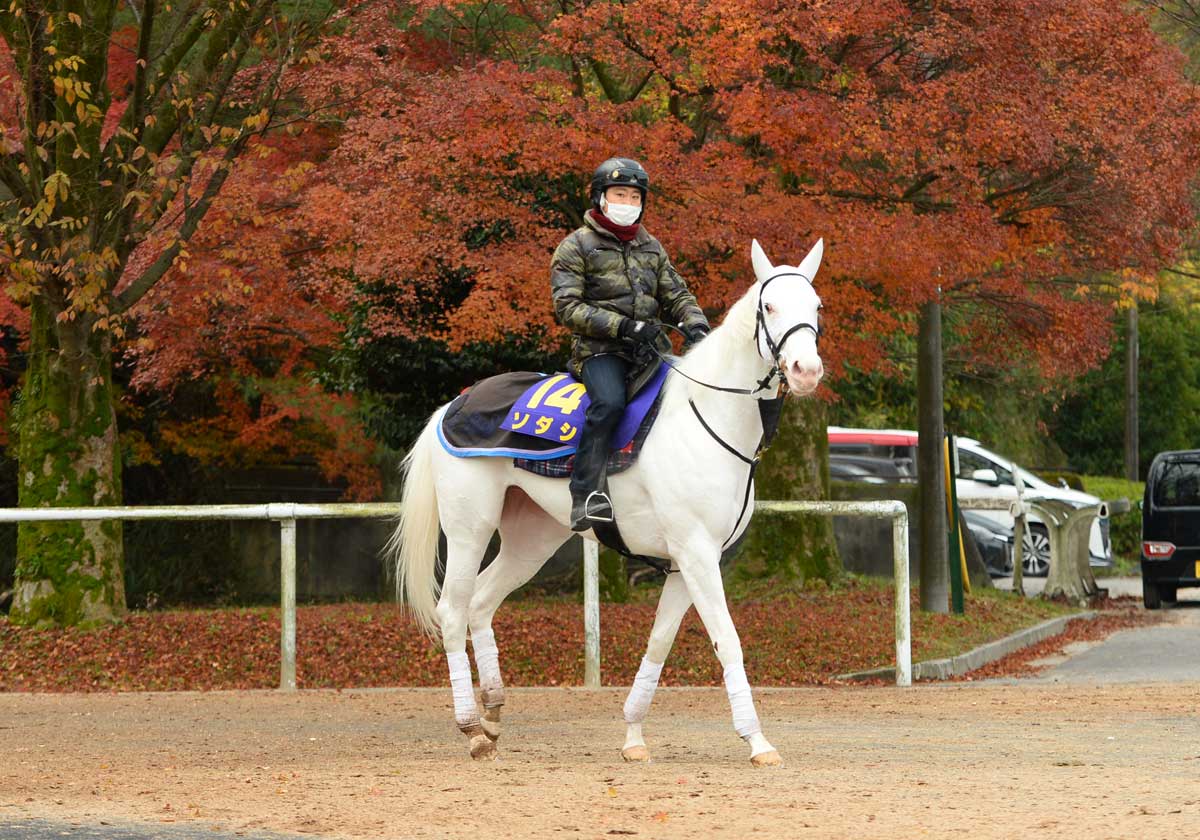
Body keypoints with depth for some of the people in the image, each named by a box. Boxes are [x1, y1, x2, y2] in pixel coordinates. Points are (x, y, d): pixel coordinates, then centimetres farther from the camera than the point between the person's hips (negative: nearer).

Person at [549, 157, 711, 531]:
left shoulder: (651, 248, 22)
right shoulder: (576, 247, 4)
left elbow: (676, 295, 19)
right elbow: (568, 308, -6)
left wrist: (695, 323, -5)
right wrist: (621, 325, -18)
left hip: (650, 350, 6)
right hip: (600, 350, -6)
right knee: (609, 402, -35)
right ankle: (587, 495, -38)